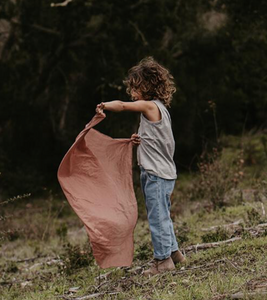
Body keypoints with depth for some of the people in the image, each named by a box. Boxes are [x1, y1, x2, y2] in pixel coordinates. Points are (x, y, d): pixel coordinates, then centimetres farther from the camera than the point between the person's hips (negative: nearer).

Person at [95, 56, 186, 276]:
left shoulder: (150, 106, -14)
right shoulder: (160, 109, 15)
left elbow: (121, 106, -19)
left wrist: (103, 106, -3)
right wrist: (142, 141, 6)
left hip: (156, 173, -10)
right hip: (165, 173, 10)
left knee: (157, 217, -4)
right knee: (162, 216, 18)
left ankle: (163, 259, 0)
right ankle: (173, 252, 27)